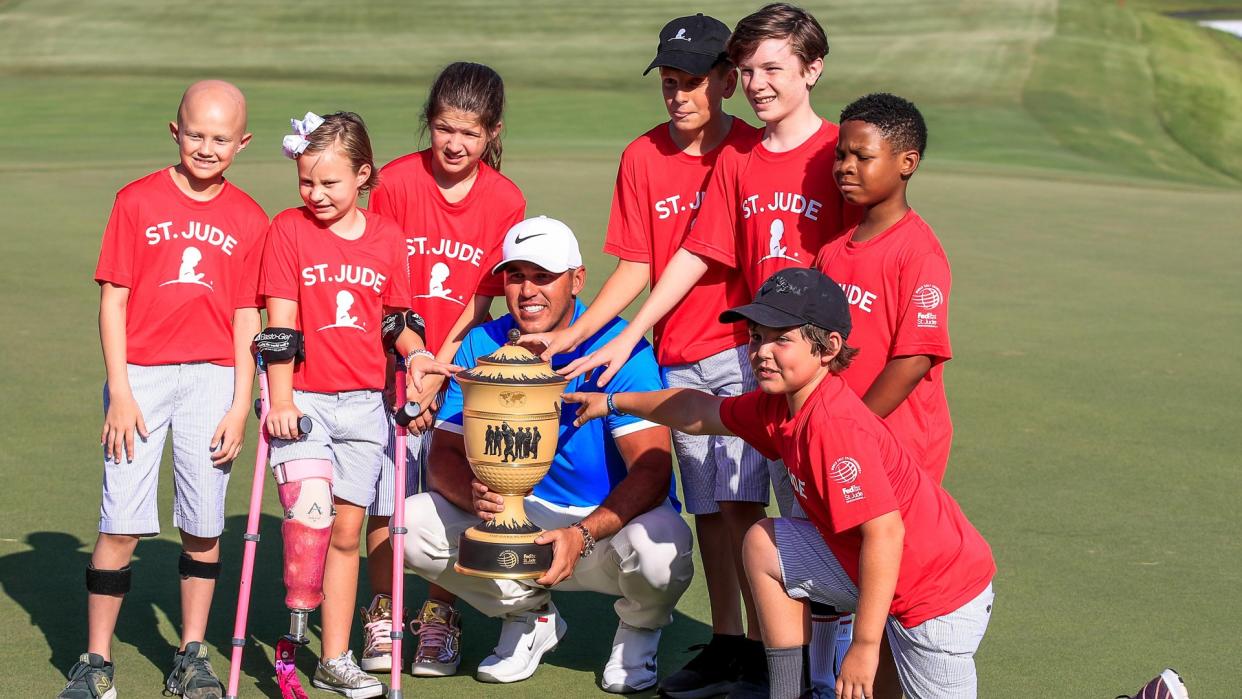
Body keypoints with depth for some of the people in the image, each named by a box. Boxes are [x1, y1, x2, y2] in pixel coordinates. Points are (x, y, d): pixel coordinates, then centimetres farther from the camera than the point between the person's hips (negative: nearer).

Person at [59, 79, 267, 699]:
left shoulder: (249, 219, 7)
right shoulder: (137, 201, 2)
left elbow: (246, 318, 8)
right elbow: (113, 299, 0)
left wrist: (241, 403, 1)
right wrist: (119, 392, -6)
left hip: (213, 378, 2)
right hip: (141, 375, -2)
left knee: (204, 525, 3)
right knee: (121, 525, -5)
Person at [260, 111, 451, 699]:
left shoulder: (387, 236, 5)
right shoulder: (288, 229, -3)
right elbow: (280, 322, -7)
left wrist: (414, 351, -4)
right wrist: (280, 398, -13)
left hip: (364, 405, 3)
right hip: (304, 401, -3)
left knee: (346, 529, 8)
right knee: (310, 507, -23)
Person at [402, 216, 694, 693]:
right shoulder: (482, 347, -3)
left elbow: (652, 470, -24)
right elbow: (444, 456, -5)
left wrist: (582, 534, -39)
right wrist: (474, 494, -30)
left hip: (612, 516, -4)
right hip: (519, 516, 4)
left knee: (659, 543, -37)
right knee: (413, 524, -17)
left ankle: (638, 630, 3)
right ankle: (529, 615, 9)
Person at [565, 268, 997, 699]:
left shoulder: (834, 425, -27)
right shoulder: (779, 407, 2)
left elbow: (885, 532, -31)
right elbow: (703, 412, 21)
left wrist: (864, 645, -29)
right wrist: (614, 403, 30)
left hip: (942, 595, -9)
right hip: (875, 571, 9)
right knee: (764, 545, 13)